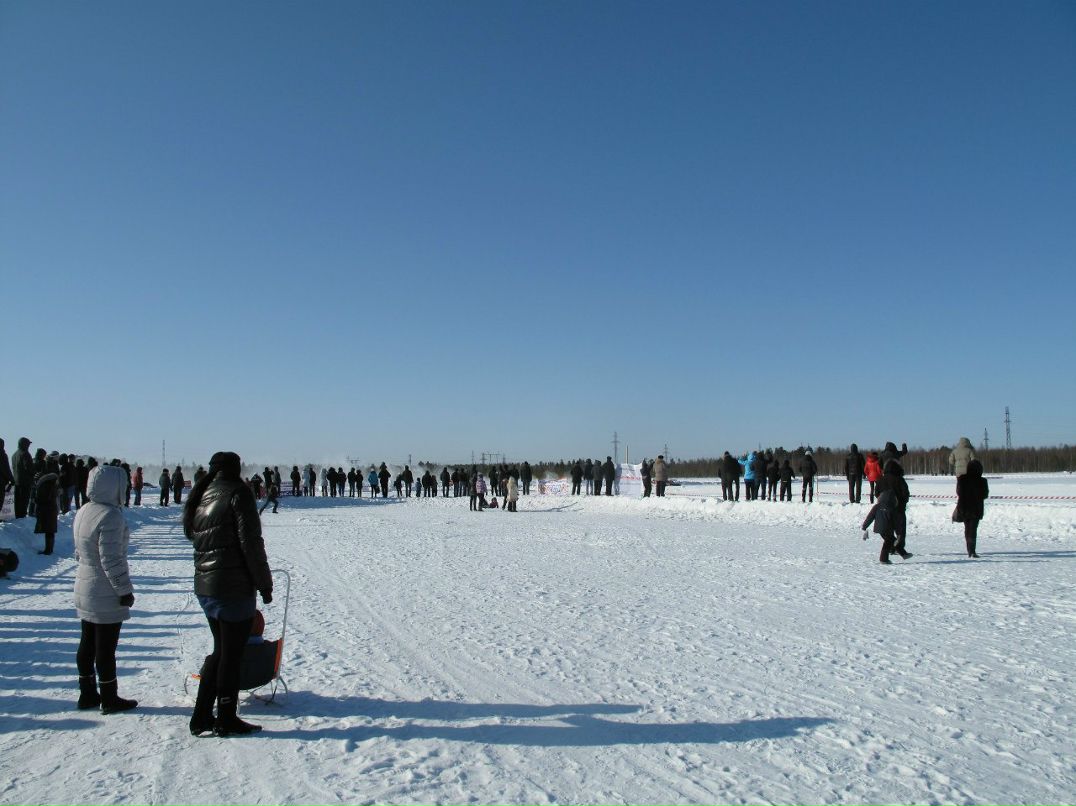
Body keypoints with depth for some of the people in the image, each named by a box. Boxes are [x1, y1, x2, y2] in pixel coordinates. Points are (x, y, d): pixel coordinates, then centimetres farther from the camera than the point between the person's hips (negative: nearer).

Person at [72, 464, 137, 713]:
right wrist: (125, 590, -17)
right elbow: (111, 558, -24)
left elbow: (79, 552, 15)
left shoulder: (82, 513, 7)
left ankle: (87, 694, 27)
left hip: (84, 589, 9)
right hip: (107, 594, -9)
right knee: (106, 647, 1)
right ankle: (109, 699, 11)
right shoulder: (111, 516, -23)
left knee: (87, 643, 16)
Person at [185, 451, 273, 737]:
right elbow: (251, 544, -15)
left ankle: (201, 716, 22)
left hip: (204, 587, 8)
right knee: (231, 653, 4)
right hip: (234, 587, -8)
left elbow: (194, 538, 15)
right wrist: (264, 584, -9)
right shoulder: (238, 493, -11)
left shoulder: (200, 497, 13)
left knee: (220, 650, 19)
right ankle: (226, 720, 14)